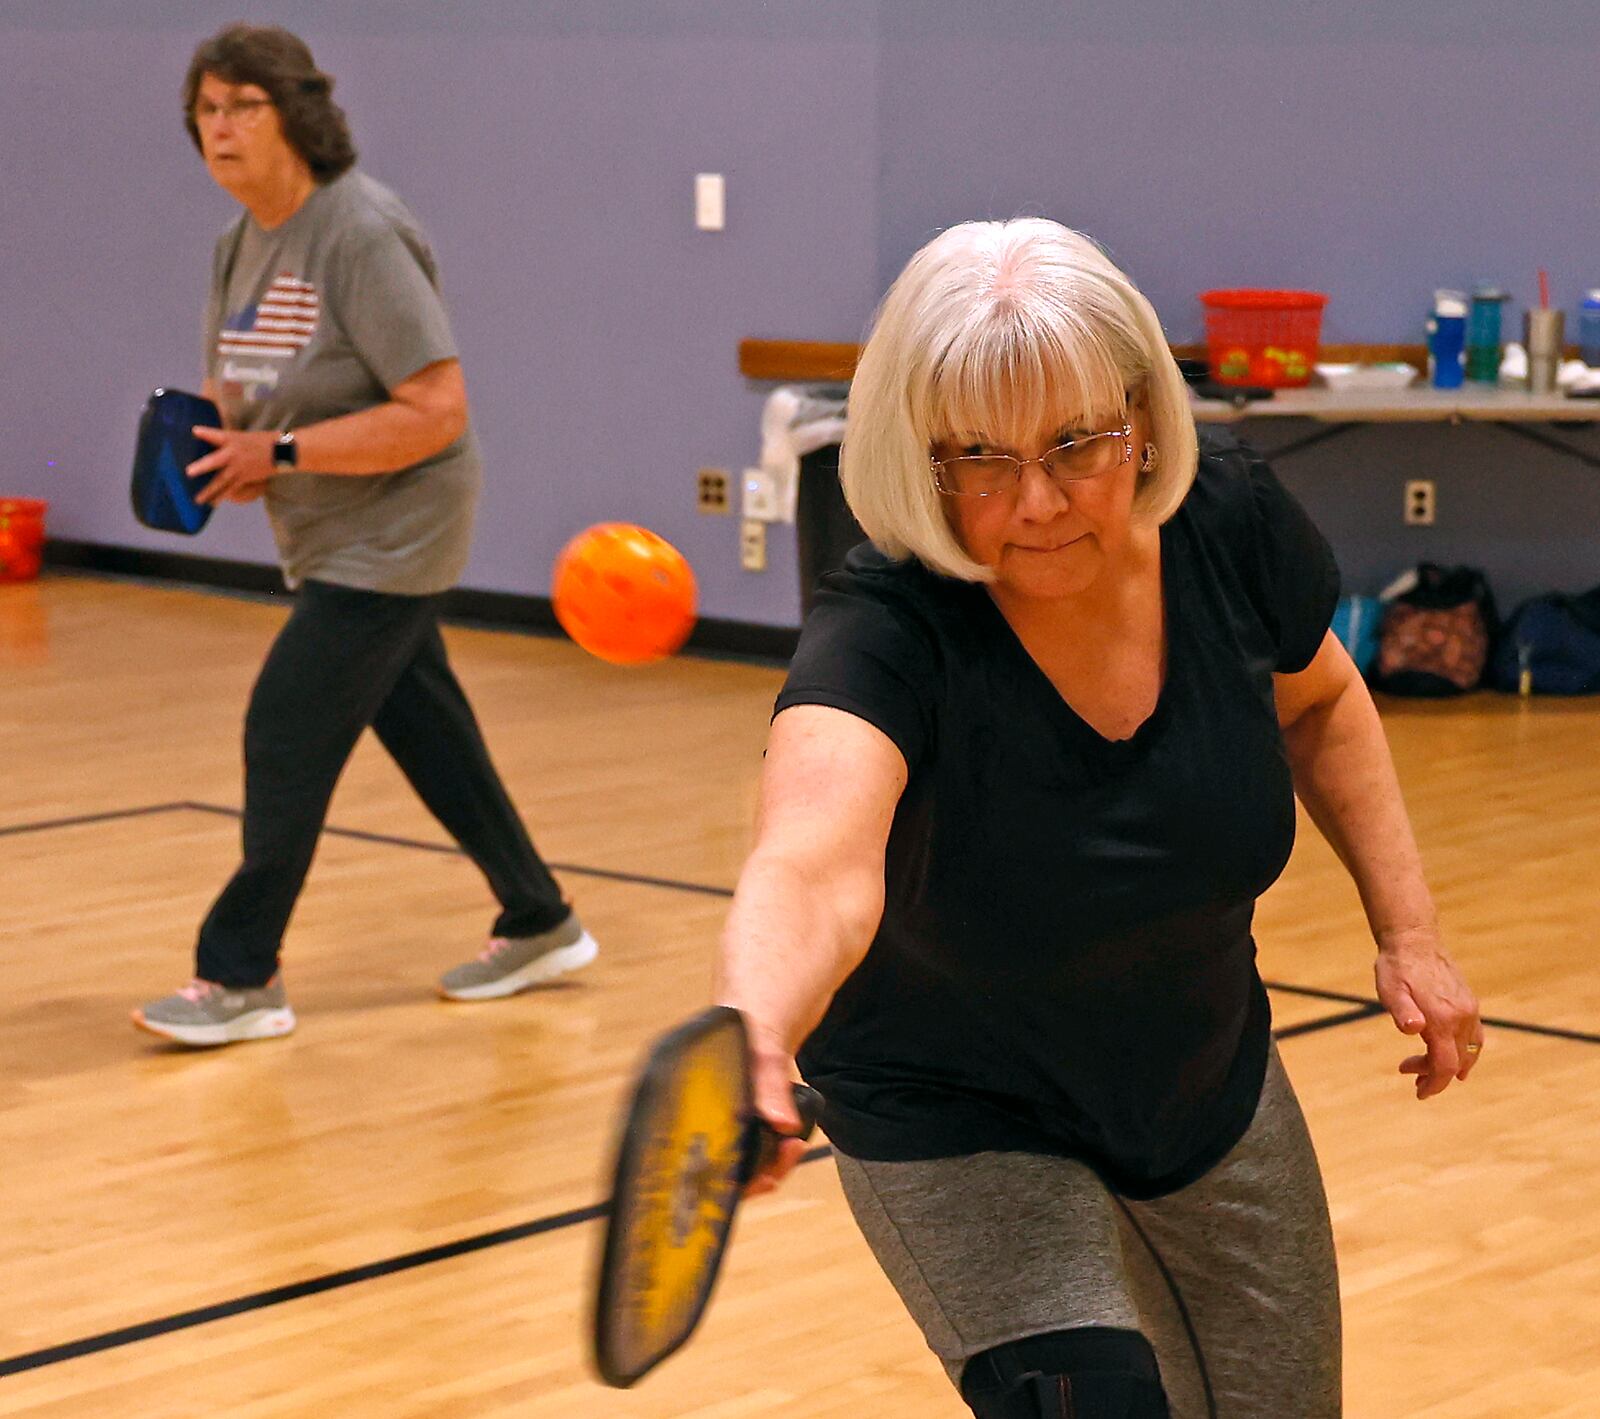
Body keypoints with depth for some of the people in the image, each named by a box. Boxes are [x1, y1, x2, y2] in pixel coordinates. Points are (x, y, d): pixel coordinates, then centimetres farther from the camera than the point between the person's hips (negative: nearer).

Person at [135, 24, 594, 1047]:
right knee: (425, 730, 15)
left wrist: (281, 451, -24)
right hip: (335, 540, 9)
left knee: (285, 733, -10)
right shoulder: (241, 245, 5)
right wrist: (214, 440, -7)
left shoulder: (361, 234, -21)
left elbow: (437, 411, -25)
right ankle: (541, 926, 29)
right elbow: (234, 387, 17)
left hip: (393, 532, -9)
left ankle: (242, 979, -2)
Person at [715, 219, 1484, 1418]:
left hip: (1209, 1088, 5)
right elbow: (814, 861, -54)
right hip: (960, 1131, -5)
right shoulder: (889, 633, -34)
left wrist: (1407, 927, -3)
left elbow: (1318, 700, 4)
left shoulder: (1231, 522, -20)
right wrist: (751, 1034, -75)